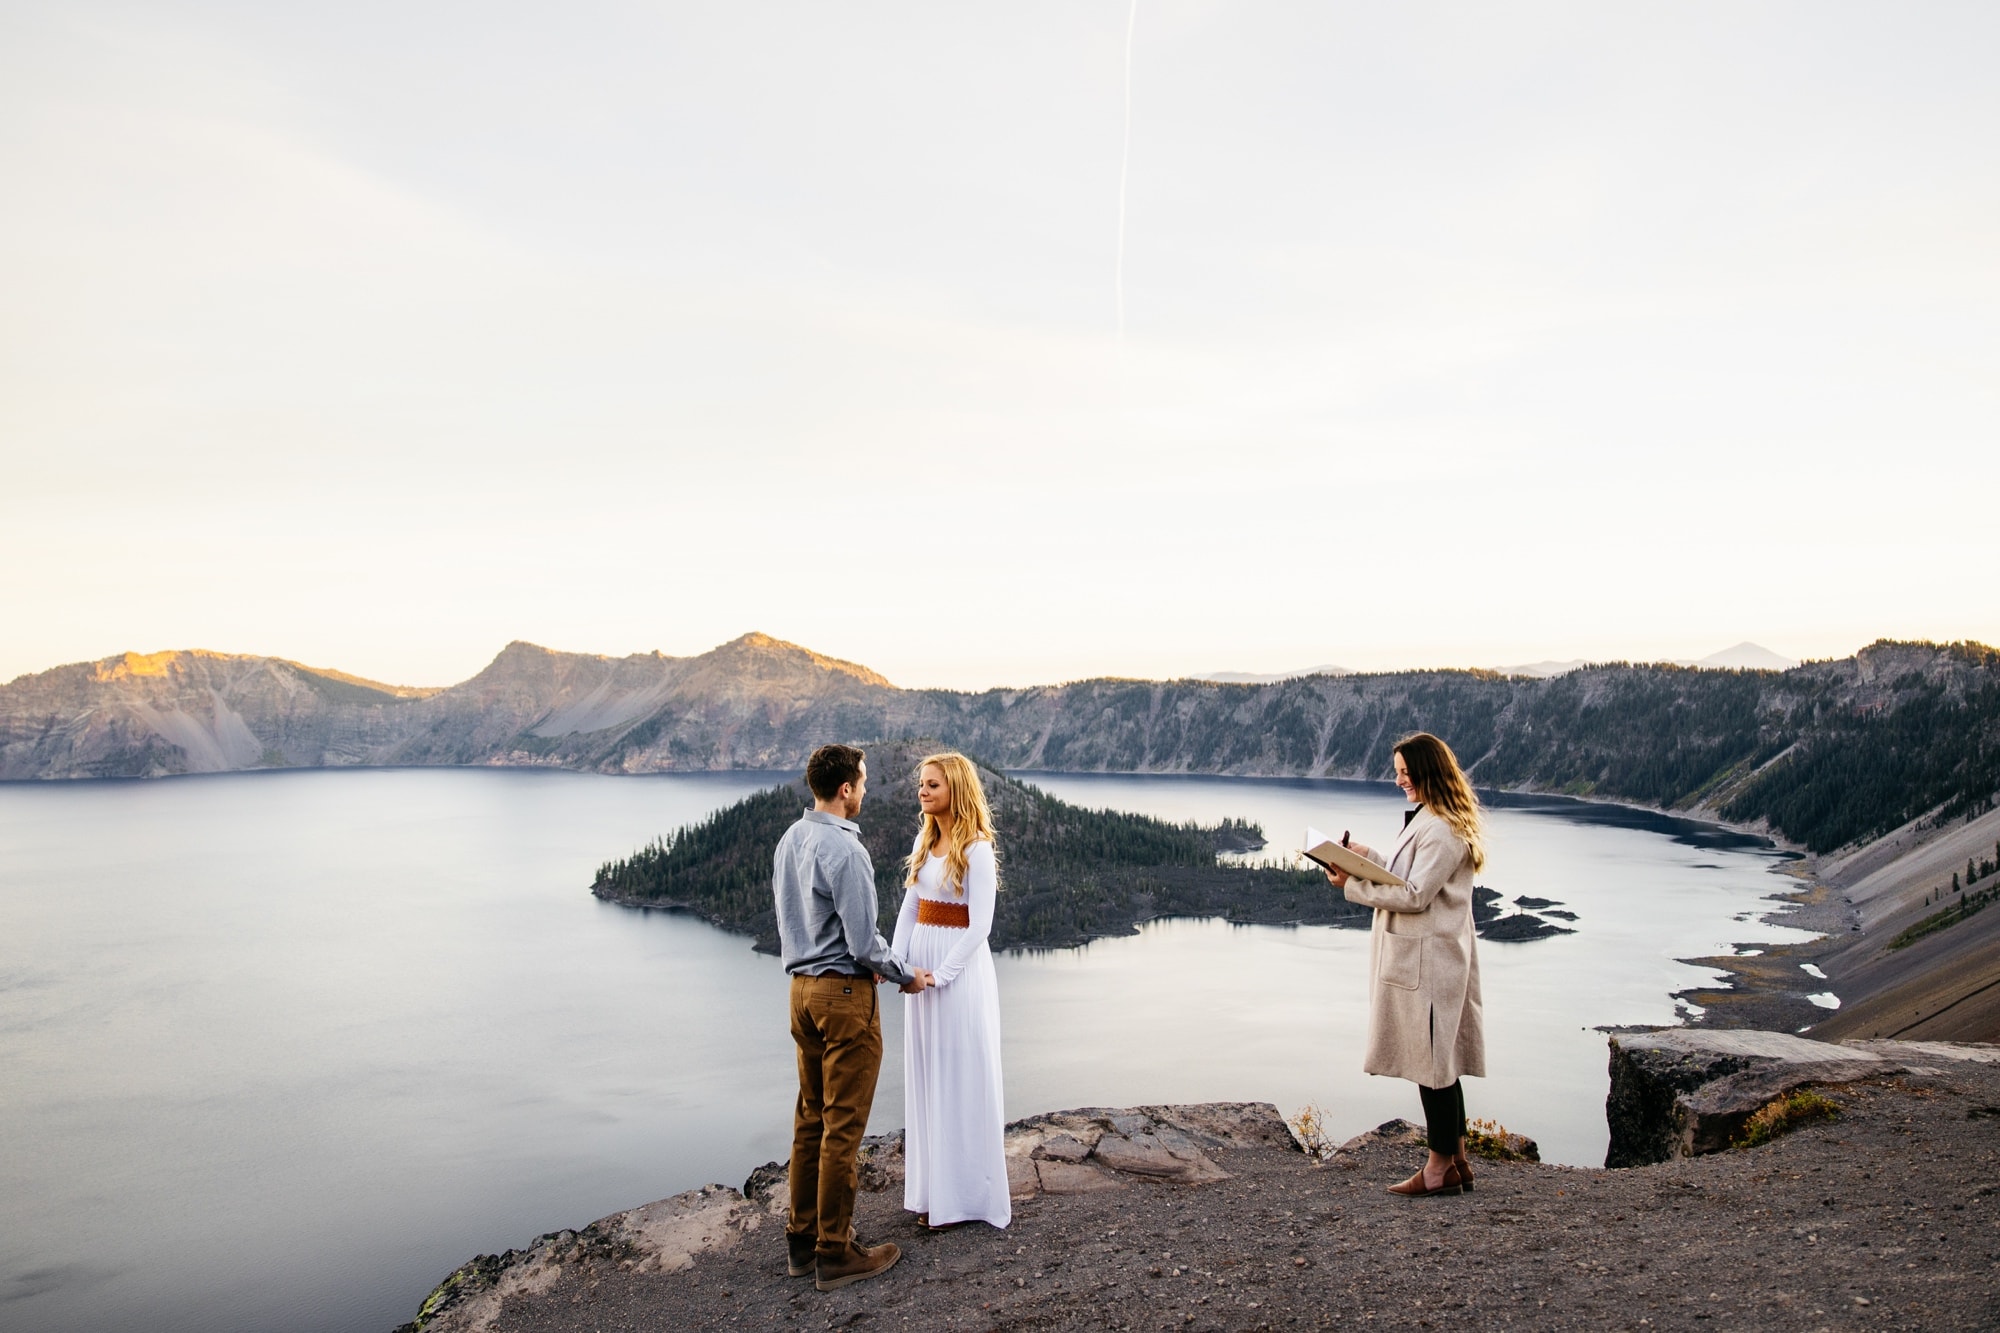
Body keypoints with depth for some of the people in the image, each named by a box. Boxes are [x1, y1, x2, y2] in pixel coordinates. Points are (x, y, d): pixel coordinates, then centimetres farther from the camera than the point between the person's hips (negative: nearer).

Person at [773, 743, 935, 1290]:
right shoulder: (845, 850, -20)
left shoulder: (789, 841, 7)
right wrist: (906, 974, -1)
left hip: (802, 988, 9)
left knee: (811, 1119, 16)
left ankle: (802, 1239, 25)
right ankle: (835, 1254, 10)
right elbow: (865, 943, -20)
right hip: (845, 994, -9)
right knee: (843, 1128, 0)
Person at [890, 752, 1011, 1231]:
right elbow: (909, 908, 11)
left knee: (963, 1079, 2)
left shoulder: (976, 849, -13)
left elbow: (980, 925, -15)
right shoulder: (925, 841, 9)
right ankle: (934, 1188, 25)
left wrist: (940, 974, -18)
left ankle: (967, 1194, 14)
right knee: (927, 1079, 13)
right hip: (922, 966, 7)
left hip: (960, 967, -7)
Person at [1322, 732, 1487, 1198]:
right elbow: (1405, 875, 19)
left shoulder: (1443, 830, -18)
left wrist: (1353, 885, -17)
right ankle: (1456, 1159, 24)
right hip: (1417, 955, 11)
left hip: (1427, 961, -11)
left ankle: (1441, 1166, 8)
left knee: (1431, 1059, -2)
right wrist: (1367, 855, 8)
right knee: (1438, 1060, 15)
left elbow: (1415, 894, -22)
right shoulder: (1427, 819, 16)